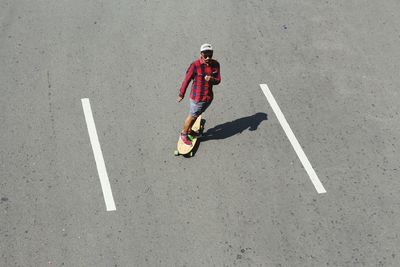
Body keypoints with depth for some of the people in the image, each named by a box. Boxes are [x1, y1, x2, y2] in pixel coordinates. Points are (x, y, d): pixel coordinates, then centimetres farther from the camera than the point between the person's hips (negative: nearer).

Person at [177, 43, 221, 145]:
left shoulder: (215, 64, -6)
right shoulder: (195, 65, -22)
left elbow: (218, 80, -1)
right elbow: (186, 80, -12)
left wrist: (211, 79, -25)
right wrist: (181, 95, -3)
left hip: (209, 97, 5)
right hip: (197, 97, -5)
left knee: (197, 115, 26)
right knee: (192, 116, 13)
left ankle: (189, 130, 49)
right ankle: (184, 134, 36)